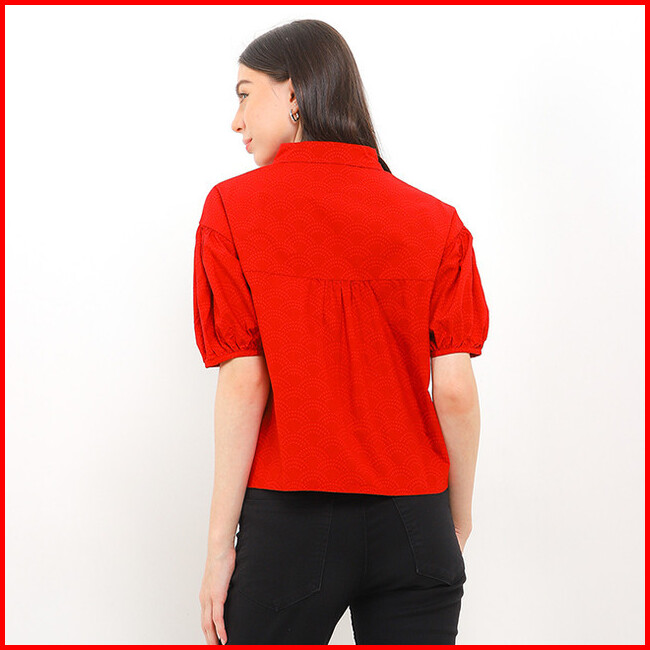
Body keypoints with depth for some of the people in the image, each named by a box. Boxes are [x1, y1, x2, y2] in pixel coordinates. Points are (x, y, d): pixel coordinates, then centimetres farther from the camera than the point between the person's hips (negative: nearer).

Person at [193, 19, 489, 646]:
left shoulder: (233, 207, -6)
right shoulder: (436, 221, 0)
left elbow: (244, 384, -10)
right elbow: (454, 389, -4)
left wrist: (220, 543, -4)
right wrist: (459, 521, 11)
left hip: (290, 519, -2)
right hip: (414, 523, 2)